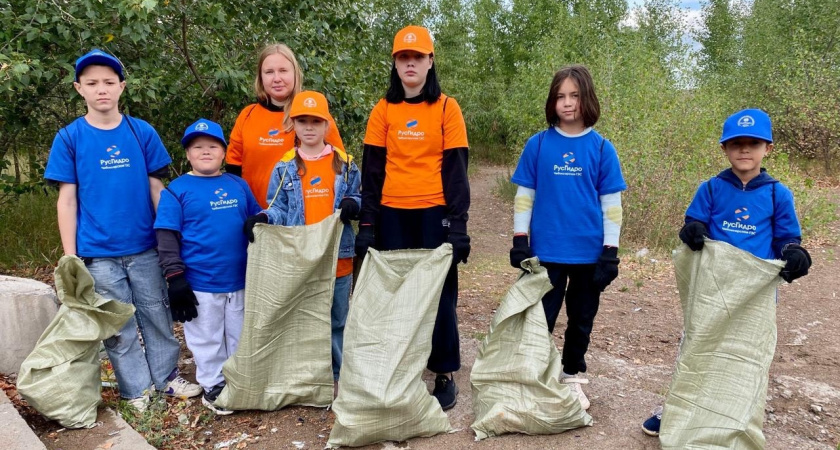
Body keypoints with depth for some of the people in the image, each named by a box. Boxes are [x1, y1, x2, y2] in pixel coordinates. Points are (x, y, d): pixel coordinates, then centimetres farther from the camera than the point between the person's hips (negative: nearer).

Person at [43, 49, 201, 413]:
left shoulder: (143, 132, 0)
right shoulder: (69, 138, -3)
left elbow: (156, 187, 4)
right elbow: (67, 199, -1)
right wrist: (70, 256, -4)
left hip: (145, 247, 1)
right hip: (98, 252, -1)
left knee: (156, 315, 12)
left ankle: (166, 376, 29)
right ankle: (136, 389, 24)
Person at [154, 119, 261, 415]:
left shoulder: (238, 185, 7)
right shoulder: (177, 190, -5)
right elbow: (166, 236, -7)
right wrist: (176, 277, -12)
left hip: (240, 280, 4)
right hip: (200, 283, -4)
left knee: (240, 336, 17)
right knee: (207, 339, 10)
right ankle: (213, 386, 26)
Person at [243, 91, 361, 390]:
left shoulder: (345, 165, 4)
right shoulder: (285, 167, 3)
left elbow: (357, 199, 11)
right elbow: (278, 209, 3)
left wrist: (353, 204, -11)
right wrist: (262, 219, -17)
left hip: (338, 257, 1)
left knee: (337, 319, 12)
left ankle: (336, 373, 26)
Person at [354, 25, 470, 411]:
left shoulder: (446, 108, 2)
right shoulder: (383, 110, 7)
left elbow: (456, 169, -1)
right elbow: (372, 170, 6)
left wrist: (458, 223, -8)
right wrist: (367, 224, 0)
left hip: (434, 214, -2)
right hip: (393, 216, 2)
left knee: (439, 293, 3)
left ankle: (445, 375, 16)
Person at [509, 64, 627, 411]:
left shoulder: (602, 148, -1)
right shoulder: (538, 144, -1)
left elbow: (611, 203, 0)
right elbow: (524, 195, 2)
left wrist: (610, 251, -4)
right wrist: (519, 240, -3)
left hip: (589, 253, 1)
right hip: (546, 251, -1)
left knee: (581, 320, 14)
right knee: (541, 319, 5)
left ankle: (573, 377, 31)